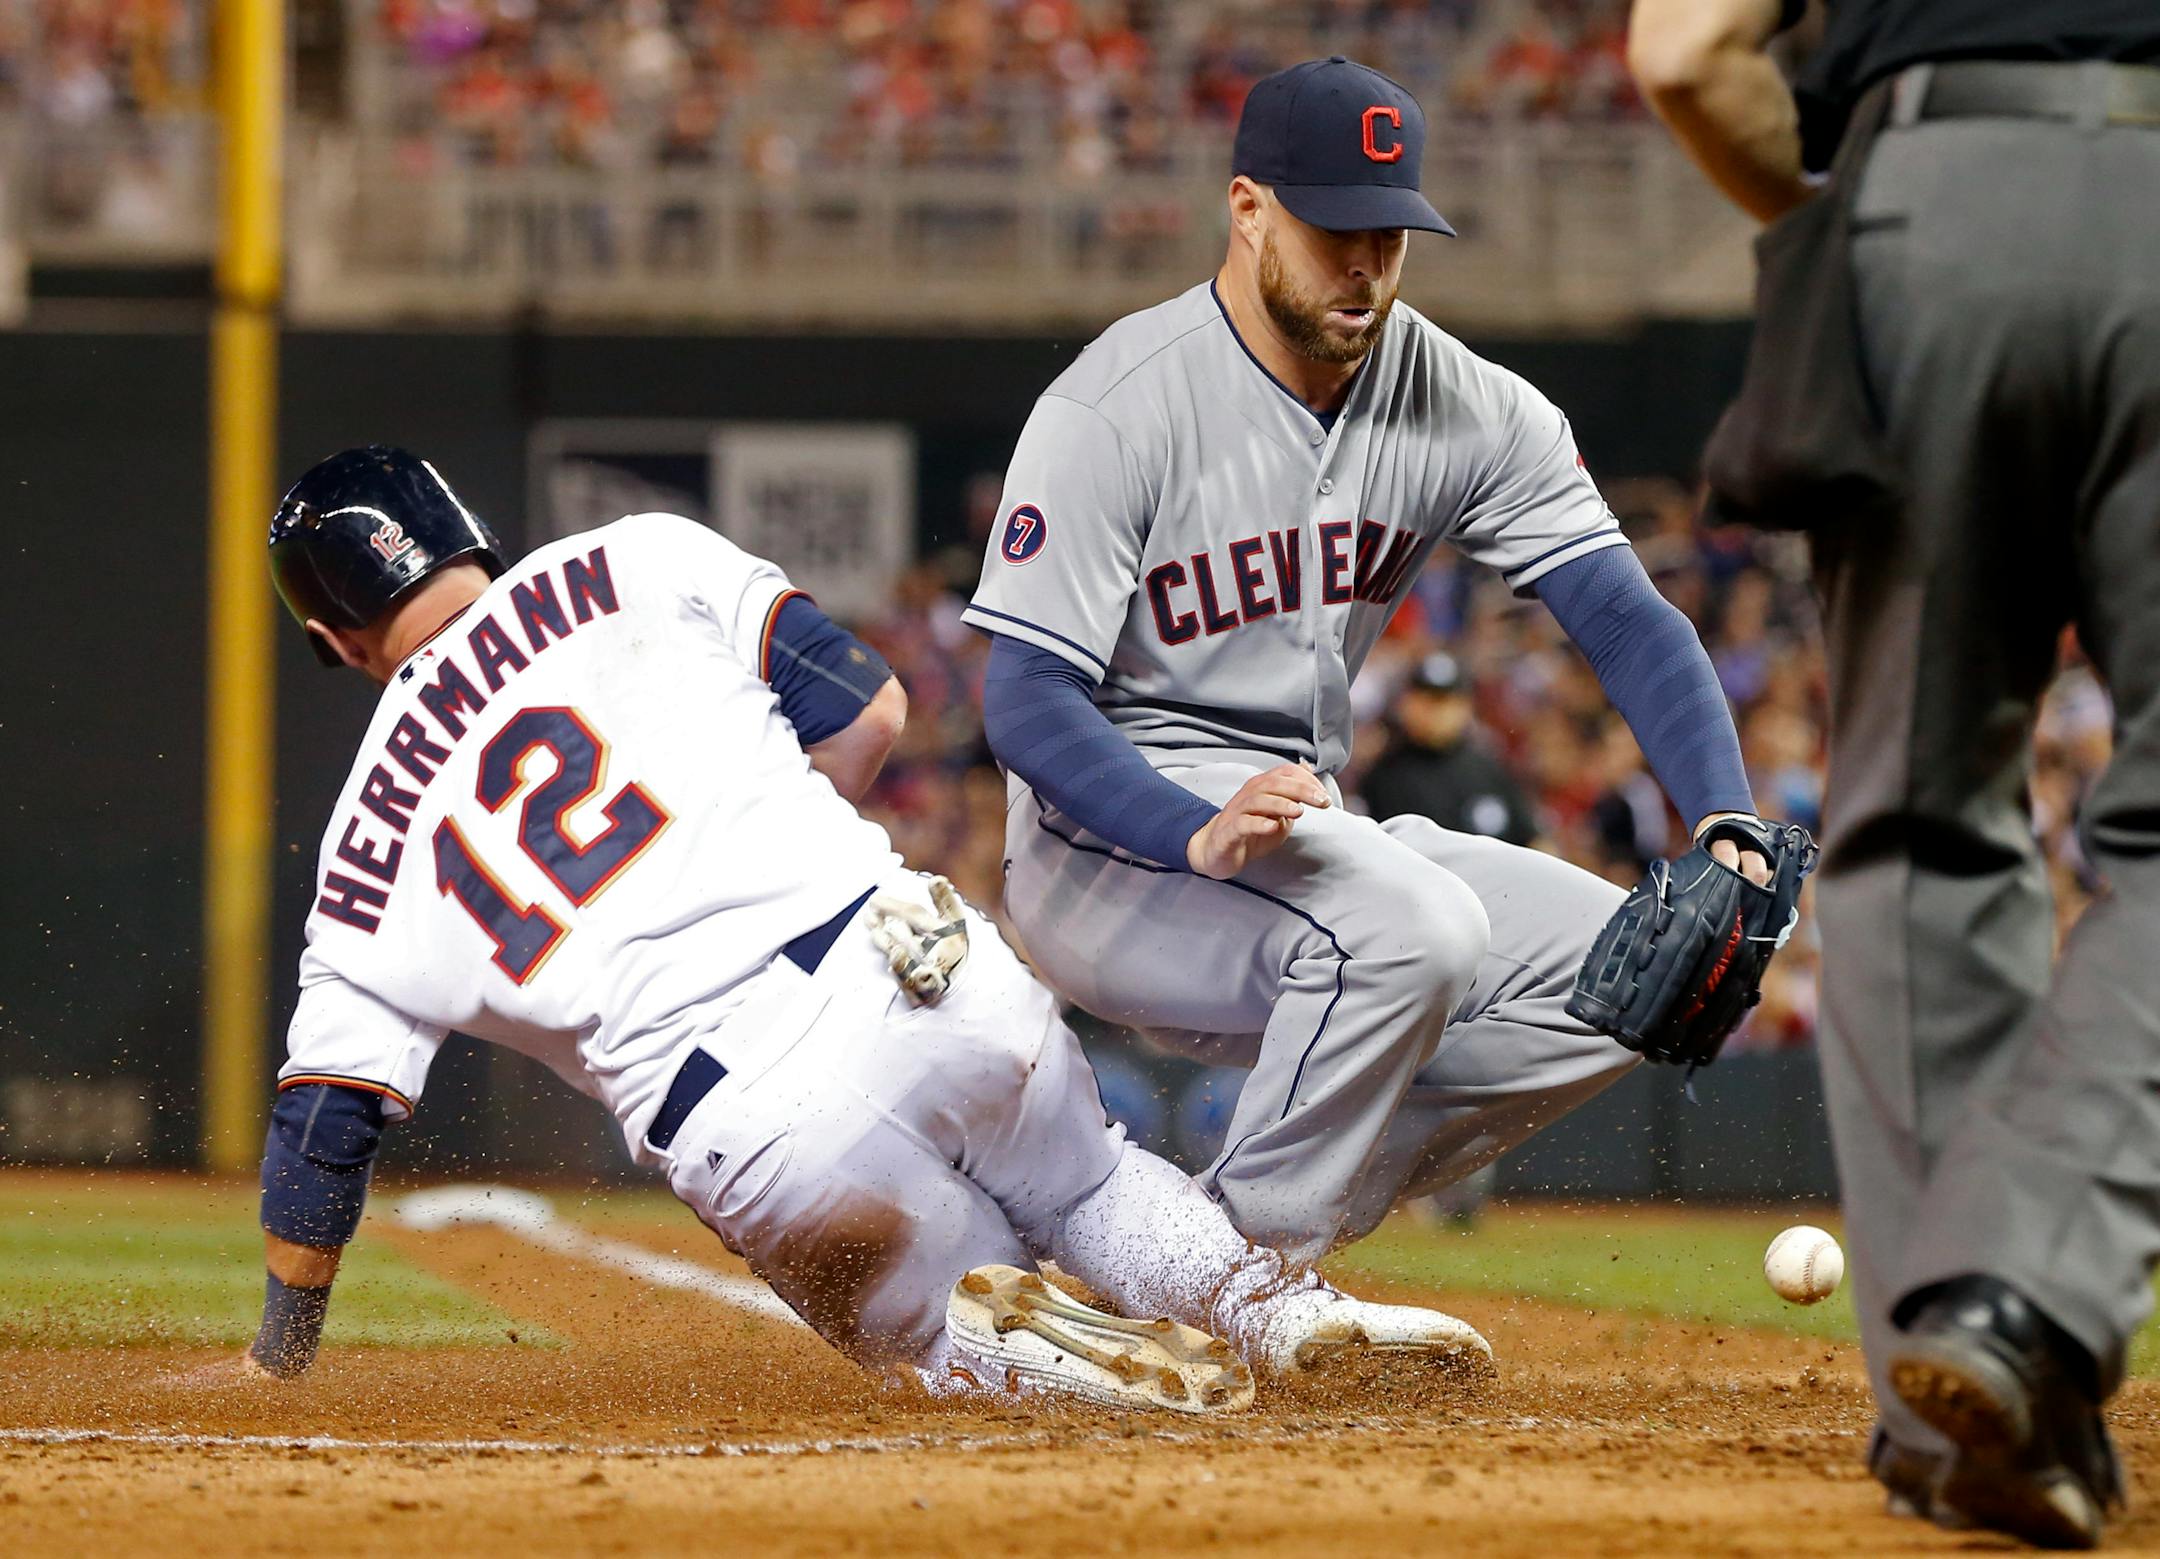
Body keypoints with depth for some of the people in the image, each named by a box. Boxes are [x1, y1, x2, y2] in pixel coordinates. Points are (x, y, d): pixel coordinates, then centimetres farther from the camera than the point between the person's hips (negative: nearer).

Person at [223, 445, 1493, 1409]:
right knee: (1091, 1186, 31)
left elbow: (321, 1136, 12)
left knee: (933, 1321, 24)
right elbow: (869, 708, 7)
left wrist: (282, 1359, 26)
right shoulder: (636, 566, 10)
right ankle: (1286, 1308, 6)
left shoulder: (373, 858, 12)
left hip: (754, 1142, -1)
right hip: (933, 983, 1)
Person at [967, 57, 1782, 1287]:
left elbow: (1625, 620, -6)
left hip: (1311, 839, 7)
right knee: (1413, 924, -33)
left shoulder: (1472, 409, 0)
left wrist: (1730, 821, -24)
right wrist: (1200, 837, -38)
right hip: (1113, 849, -7)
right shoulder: (1115, 411, -17)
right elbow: (1026, 699, -21)